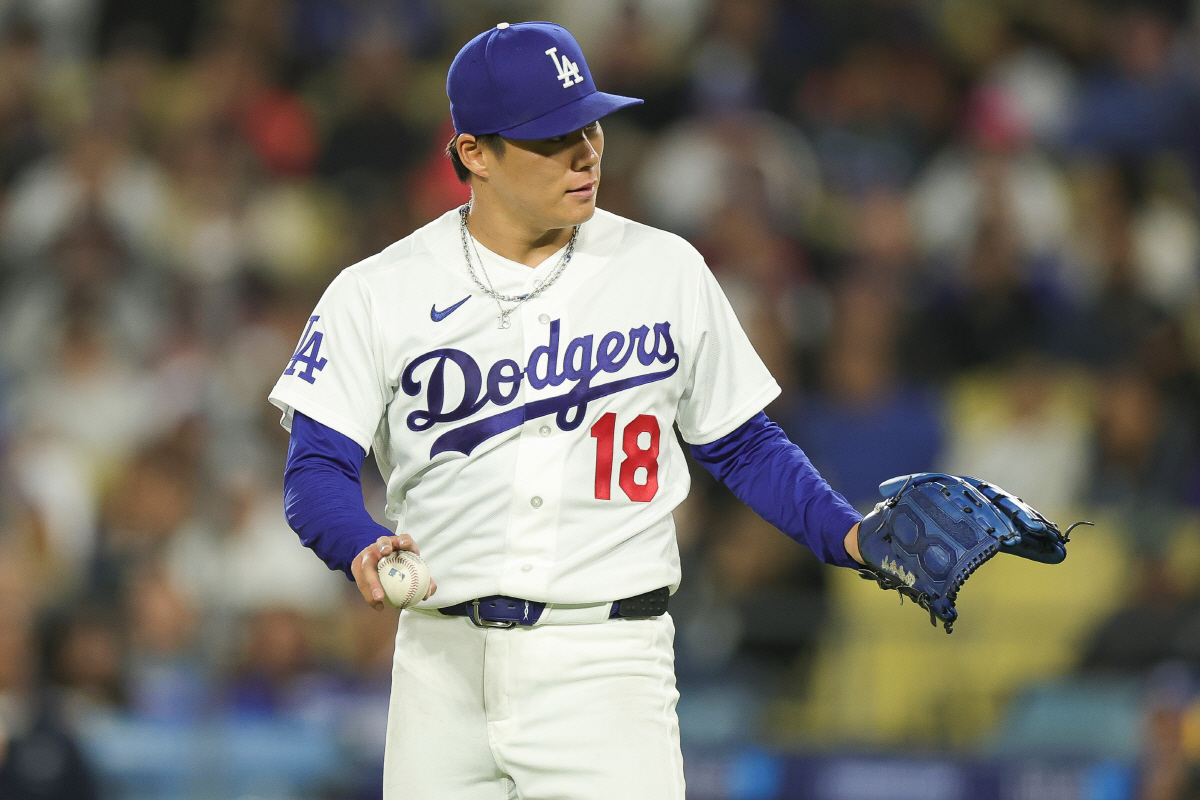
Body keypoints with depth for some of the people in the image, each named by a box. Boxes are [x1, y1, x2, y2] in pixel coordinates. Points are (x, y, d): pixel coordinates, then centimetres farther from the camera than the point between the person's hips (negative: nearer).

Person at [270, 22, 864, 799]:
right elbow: (316, 470, -2)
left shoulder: (667, 271, 6)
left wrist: (848, 535, -3)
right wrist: (363, 547, -24)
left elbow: (742, 446, 13)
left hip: (604, 662, -1)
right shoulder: (380, 292, 3)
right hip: (443, 664, 1)